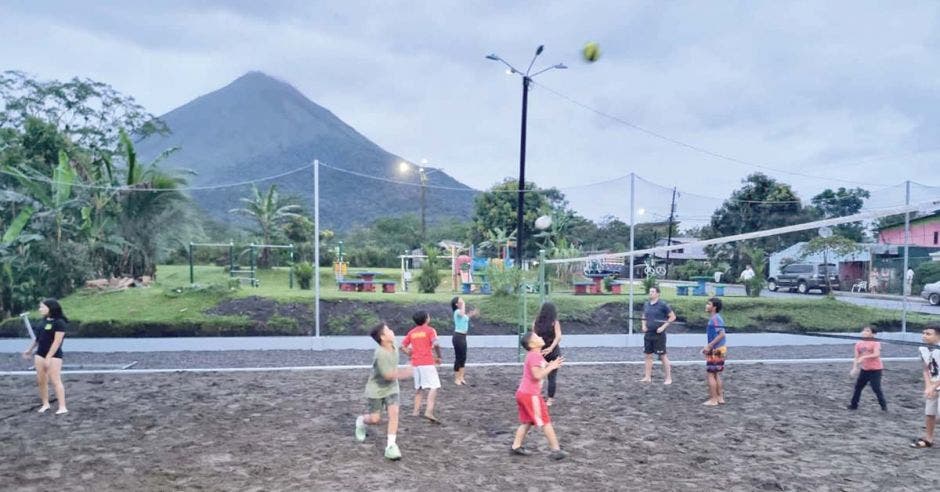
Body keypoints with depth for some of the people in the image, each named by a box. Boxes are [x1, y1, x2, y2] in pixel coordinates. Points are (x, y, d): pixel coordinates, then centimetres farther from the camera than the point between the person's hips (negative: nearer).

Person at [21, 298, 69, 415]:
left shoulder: (59, 322, -15)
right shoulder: (43, 321, 8)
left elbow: (57, 341, -19)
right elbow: (38, 337, 21)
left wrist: (48, 357, -21)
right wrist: (30, 349, 24)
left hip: (54, 355, -7)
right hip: (40, 354, 7)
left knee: (55, 380, -10)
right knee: (41, 380, 8)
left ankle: (62, 407, -10)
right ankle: (45, 404, 21)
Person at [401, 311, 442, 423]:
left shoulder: (412, 332, 11)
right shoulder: (430, 330, -4)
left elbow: (402, 347, 10)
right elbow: (435, 344, -18)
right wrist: (439, 357, -6)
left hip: (415, 363, 6)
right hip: (428, 363, -6)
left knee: (418, 388, 19)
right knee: (433, 387, -6)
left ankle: (416, 410, 20)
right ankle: (429, 412, -20)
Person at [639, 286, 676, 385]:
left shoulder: (662, 304, -9)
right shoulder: (646, 305, 9)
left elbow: (672, 317, -7)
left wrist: (663, 327, -13)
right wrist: (643, 326, 5)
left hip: (659, 335, -6)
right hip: (648, 334, 6)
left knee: (663, 356, -1)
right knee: (648, 355, 9)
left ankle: (669, 378, 7)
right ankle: (647, 377, 16)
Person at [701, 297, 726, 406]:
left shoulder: (715, 319, -17)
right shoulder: (714, 318, 13)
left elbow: (721, 334, -25)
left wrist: (709, 346, -22)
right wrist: (708, 347, 15)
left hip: (716, 351, -10)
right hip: (717, 350, 10)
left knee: (710, 375, -3)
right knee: (716, 374, 16)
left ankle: (713, 399, 2)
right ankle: (720, 398, 23)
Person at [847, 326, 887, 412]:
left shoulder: (875, 343, -10)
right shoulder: (858, 344, 5)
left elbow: (876, 355, -25)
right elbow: (857, 357, 5)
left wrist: (864, 357, -32)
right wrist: (855, 367, -7)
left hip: (875, 369, -6)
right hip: (864, 369, 6)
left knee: (876, 388, -9)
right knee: (858, 386, 8)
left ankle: (884, 406, 7)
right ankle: (854, 405, 18)